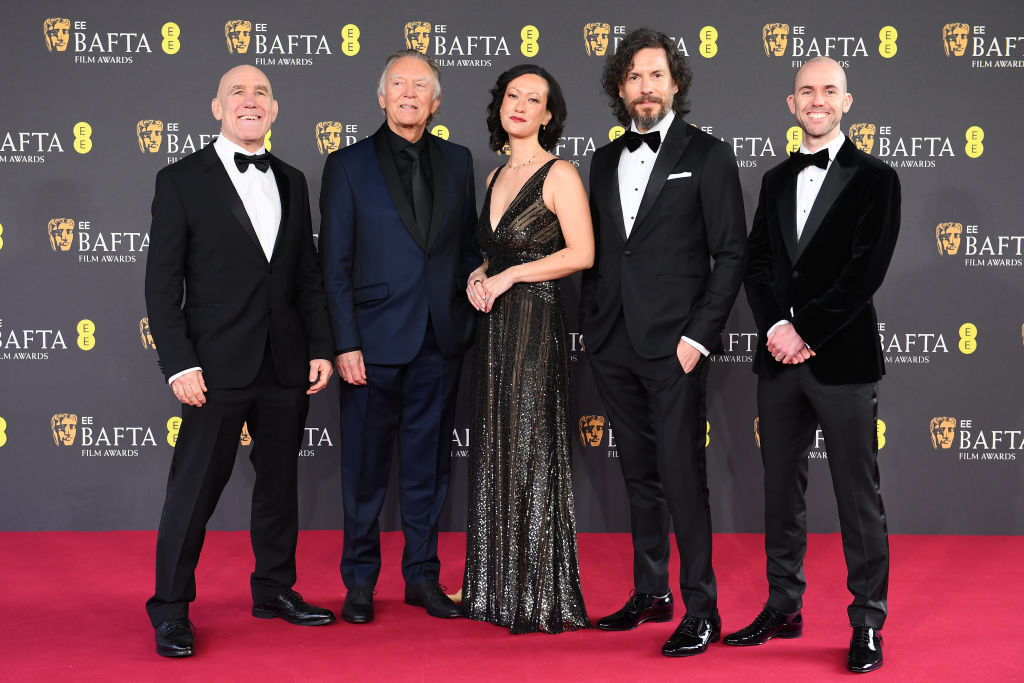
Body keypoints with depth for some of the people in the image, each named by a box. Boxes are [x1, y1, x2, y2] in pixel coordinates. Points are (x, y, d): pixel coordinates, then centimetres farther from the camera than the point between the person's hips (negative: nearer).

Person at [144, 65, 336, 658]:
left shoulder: (292, 182, 12)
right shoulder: (182, 181, -2)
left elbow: (308, 274, 14)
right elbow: (163, 281, -5)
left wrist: (320, 348, 6)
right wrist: (179, 363, -13)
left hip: (286, 365, 5)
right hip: (218, 364, -5)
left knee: (280, 478, 13)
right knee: (196, 484, -1)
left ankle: (276, 589, 28)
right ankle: (171, 609, 12)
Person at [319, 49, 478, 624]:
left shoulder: (457, 161, 10)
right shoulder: (348, 165, -1)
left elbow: (468, 246, 14)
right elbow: (335, 265, -4)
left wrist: (472, 300, 2)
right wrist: (345, 343, -10)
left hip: (441, 340, 3)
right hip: (375, 339, -3)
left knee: (429, 464, 11)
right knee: (366, 467, 6)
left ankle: (423, 576, 24)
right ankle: (360, 581, 20)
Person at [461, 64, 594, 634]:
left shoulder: (560, 174, -6)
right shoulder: (496, 176, 17)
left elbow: (581, 254, -14)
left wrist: (509, 276, -14)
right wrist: (478, 279, 4)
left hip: (536, 324, -7)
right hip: (495, 326, 8)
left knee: (531, 454, -4)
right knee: (494, 455, 10)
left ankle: (542, 599, 6)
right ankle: (498, 589, 21)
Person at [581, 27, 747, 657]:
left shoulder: (708, 155, -1)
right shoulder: (605, 161, 15)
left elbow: (731, 253, -5)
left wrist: (698, 336, -12)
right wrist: (591, 325, 9)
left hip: (674, 345, -5)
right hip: (614, 345, 6)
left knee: (683, 476, -6)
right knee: (639, 475, 13)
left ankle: (702, 609, 4)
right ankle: (652, 593, 25)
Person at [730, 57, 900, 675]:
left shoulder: (875, 178, -1)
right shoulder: (776, 180, 15)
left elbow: (866, 270, -10)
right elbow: (757, 263, 9)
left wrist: (806, 331, -14)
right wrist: (775, 327, -8)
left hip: (842, 360, -5)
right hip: (779, 356, 5)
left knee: (859, 499, 1)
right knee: (781, 491, 12)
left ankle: (868, 624, 11)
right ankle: (784, 609, 24)